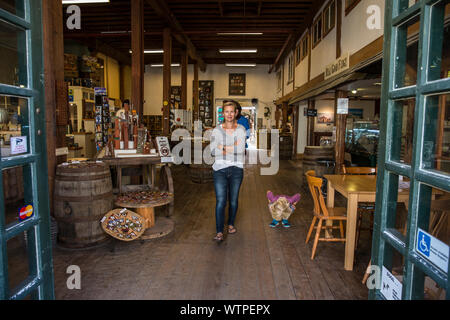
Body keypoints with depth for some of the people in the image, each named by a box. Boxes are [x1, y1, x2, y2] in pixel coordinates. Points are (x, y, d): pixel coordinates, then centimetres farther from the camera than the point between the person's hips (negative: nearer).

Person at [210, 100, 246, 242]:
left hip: (236, 170, 1)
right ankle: (219, 232, -2)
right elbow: (213, 151, -7)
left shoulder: (241, 129, 2)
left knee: (233, 200, 12)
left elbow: (241, 149, -11)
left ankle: (231, 224, 34)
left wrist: (222, 147, -10)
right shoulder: (217, 130, 2)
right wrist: (233, 148, -11)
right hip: (220, 169, -1)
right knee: (220, 201, -7)